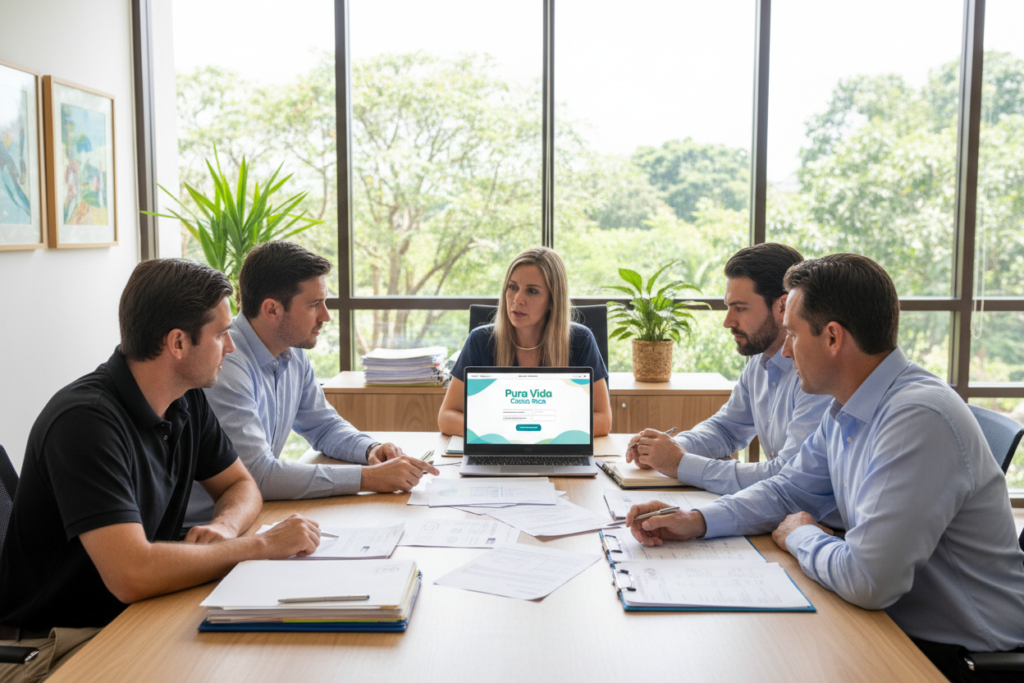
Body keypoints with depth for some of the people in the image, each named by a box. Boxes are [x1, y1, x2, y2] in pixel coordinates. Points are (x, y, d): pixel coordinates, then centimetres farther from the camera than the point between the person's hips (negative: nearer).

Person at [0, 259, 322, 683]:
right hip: (53, 645, -7)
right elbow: (132, 574, -33)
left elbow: (241, 486, 13)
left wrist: (224, 527, -11)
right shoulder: (86, 420, -25)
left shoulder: (187, 401, 1)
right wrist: (263, 545, -23)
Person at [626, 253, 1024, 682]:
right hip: (897, 624, 7)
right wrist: (696, 521, -3)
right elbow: (789, 490, 13)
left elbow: (867, 580, -33)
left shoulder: (918, 420, -29)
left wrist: (801, 537, -12)